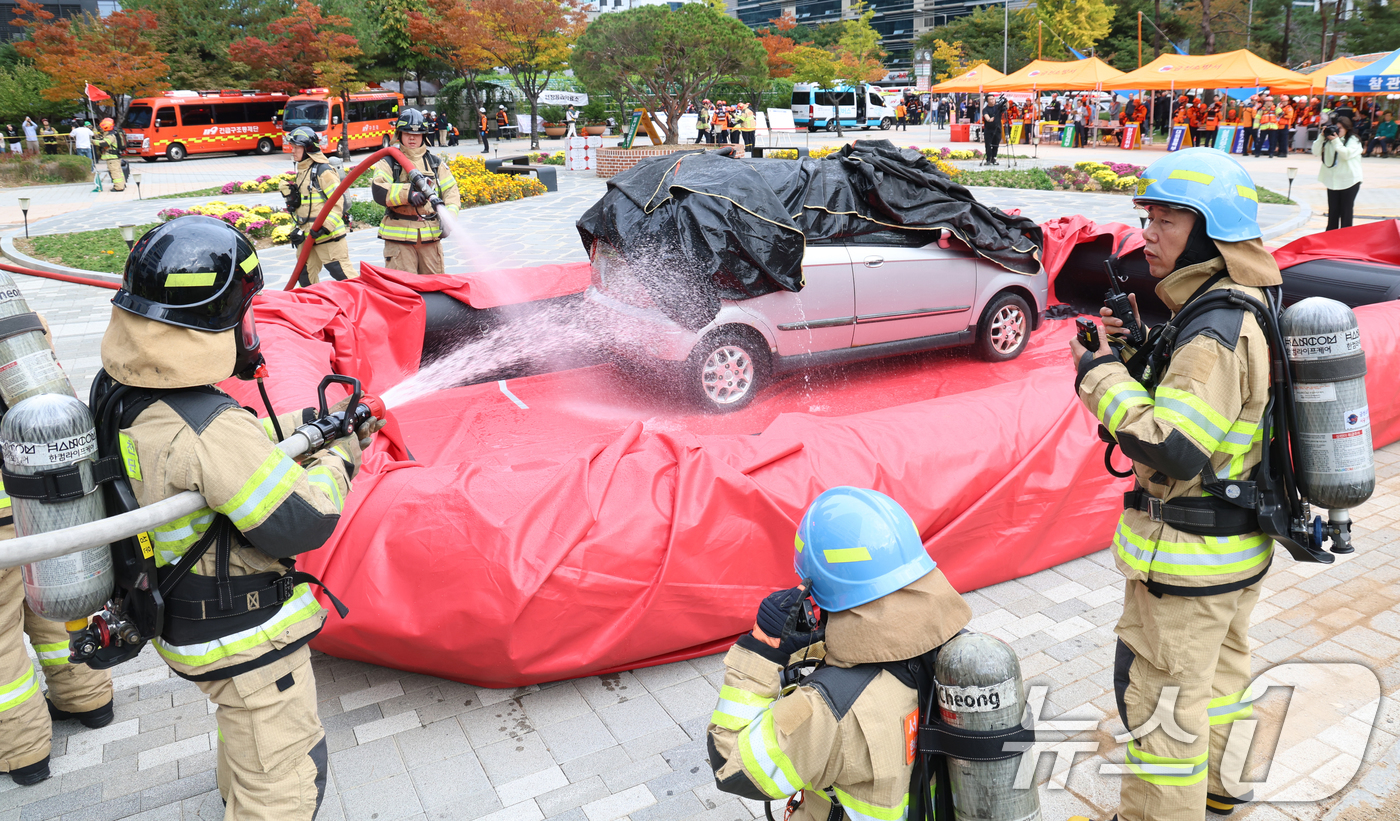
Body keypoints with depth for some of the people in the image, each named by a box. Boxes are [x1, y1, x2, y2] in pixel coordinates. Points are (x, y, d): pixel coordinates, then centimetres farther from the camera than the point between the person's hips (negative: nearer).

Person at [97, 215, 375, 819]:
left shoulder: (119, 390, -5)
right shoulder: (210, 429, -34)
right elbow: (301, 523, -28)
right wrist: (337, 460, -11)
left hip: (180, 619, 10)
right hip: (245, 641, -10)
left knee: (243, 723, 37)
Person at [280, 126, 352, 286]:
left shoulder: (323, 171, -11)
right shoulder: (301, 172, 17)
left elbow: (338, 203, -16)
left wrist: (324, 227, -22)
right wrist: (296, 229, 19)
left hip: (328, 235, -9)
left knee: (341, 272, -9)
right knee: (305, 276, 10)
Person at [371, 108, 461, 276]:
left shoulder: (435, 162, 15)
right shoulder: (388, 162, 6)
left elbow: (451, 191, 8)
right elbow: (378, 191, -10)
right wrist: (407, 193, -26)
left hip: (431, 236, 3)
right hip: (399, 237, -3)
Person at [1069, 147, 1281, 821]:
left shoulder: (1216, 331, -28)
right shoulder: (1241, 309, 4)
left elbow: (1172, 450, -33)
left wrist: (1103, 376, -24)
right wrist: (1140, 347, 0)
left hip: (1187, 560, -11)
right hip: (1240, 542, 11)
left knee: (1160, 696, 4)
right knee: (1219, 665, 28)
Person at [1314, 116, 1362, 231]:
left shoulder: (1354, 141, -5)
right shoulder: (1329, 140, 4)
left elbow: (1346, 154, -20)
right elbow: (1316, 151, -1)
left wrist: (1336, 141, -21)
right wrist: (1321, 137, -11)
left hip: (1349, 181, -3)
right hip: (1332, 181, 3)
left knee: (1346, 210, 2)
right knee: (1332, 211, 8)